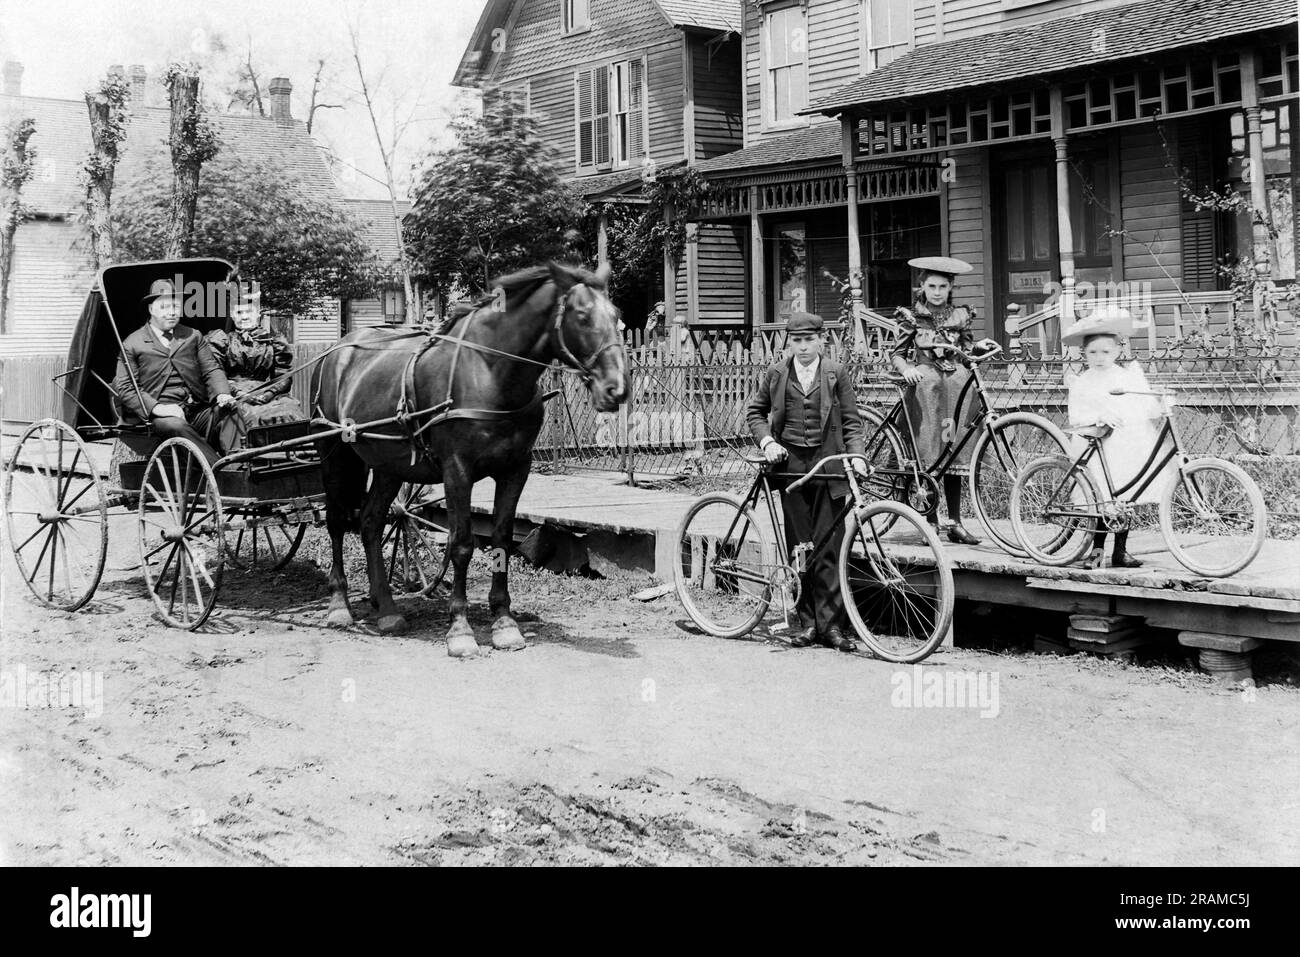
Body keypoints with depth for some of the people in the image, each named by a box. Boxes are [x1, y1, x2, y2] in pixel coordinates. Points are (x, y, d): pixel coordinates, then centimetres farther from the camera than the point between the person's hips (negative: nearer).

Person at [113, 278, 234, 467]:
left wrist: (222, 394, -10)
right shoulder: (132, 344, 9)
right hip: (160, 415, -4)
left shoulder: (193, 336, 22)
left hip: (198, 411, 4)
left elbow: (212, 369, 14)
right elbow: (123, 387, 1)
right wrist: (157, 408, -15)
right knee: (176, 427, -37)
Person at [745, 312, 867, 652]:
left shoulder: (836, 374, 5)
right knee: (799, 547, 4)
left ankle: (830, 624, 0)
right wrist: (767, 442, 1)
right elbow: (754, 411, 17)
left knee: (828, 547, -4)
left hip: (828, 464, -1)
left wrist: (856, 455, -7)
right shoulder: (775, 374, 9)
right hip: (791, 464, 2)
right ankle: (807, 621, 11)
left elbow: (851, 420, 6)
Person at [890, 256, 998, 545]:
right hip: (924, 384, -2)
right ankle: (931, 521, -3)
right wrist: (906, 369, -14)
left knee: (954, 454, 0)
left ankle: (955, 523, 3)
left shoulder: (960, 315, 14)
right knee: (929, 454, -8)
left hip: (956, 385, 2)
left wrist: (979, 346, -5)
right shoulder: (911, 316, 8)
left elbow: (966, 350, 16)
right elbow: (897, 353, 6)